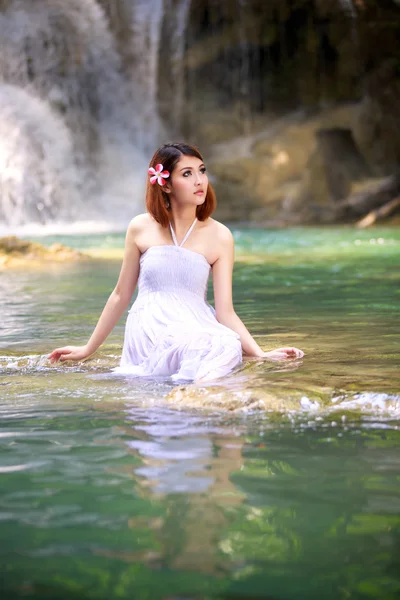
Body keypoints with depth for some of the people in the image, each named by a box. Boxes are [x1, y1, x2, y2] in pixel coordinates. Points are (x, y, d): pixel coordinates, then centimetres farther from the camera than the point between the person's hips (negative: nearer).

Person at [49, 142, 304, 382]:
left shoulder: (219, 236, 4)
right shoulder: (141, 229, 5)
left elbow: (225, 312, 2)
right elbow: (121, 296, 16)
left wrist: (260, 353, -13)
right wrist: (88, 349, 21)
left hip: (196, 329, 0)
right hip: (147, 337, 0)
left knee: (229, 347, -34)